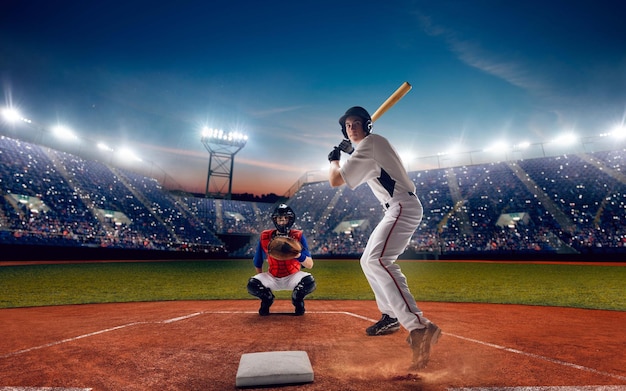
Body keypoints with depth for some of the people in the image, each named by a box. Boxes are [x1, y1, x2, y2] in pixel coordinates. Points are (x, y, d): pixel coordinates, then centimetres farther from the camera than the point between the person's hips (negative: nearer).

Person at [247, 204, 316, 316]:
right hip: (272, 277, 1)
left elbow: (310, 265, -22)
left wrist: (298, 254, -40)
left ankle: (297, 301, 4)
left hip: (292, 276, -1)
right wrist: (262, 281, 4)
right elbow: (258, 264, 4)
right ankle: (267, 299, 9)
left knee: (309, 281, -32)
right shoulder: (265, 237, -9)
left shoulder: (298, 236, -13)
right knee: (252, 284, -27)